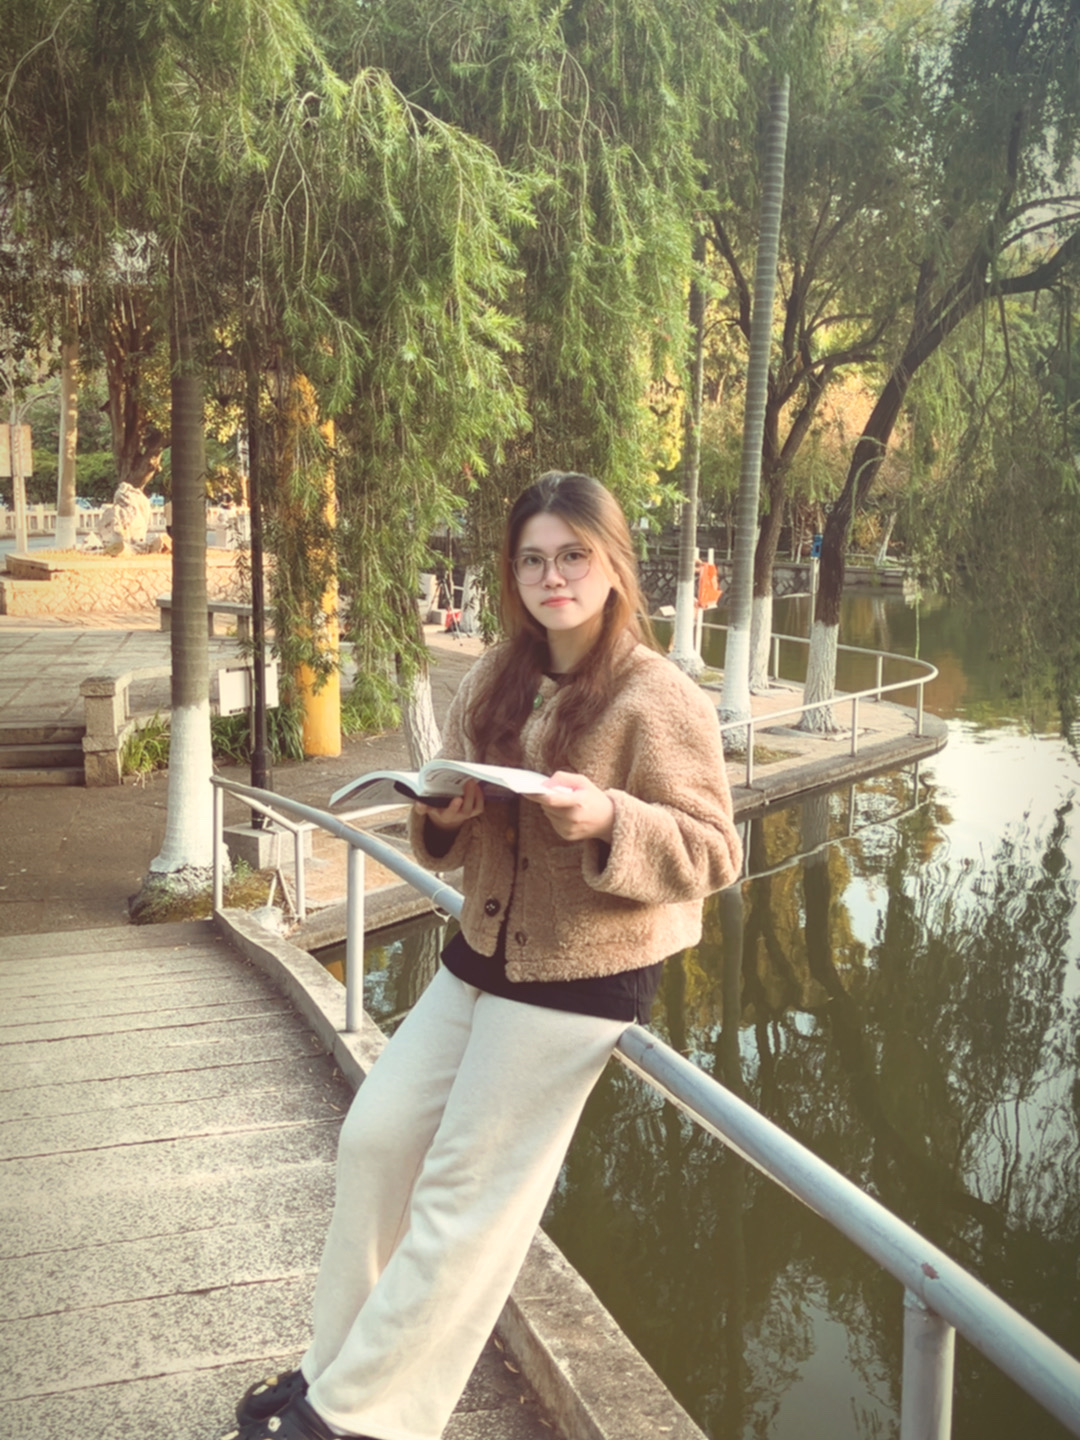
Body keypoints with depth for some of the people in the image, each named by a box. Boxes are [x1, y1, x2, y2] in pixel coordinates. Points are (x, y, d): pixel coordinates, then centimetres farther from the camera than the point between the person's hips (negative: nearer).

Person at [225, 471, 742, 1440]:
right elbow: (454, 835, 15)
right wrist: (447, 813, -9)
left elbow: (713, 852, -14)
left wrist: (606, 819, -30)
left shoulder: (659, 699, -15)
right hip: (485, 952, 7)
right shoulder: (498, 681, 5)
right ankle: (341, 1361, 28)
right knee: (377, 1135, 9)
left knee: (467, 1191, 2)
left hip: (581, 977, -7)